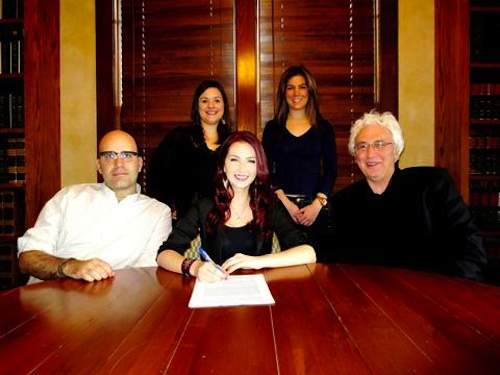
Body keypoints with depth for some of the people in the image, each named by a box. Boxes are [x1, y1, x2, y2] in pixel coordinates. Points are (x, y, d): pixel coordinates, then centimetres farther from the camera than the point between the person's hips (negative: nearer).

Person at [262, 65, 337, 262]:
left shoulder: (324, 127, 8)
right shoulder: (273, 128, 7)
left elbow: (331, 170, 4)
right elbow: (266, 169, 2)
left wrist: (317, 205, -9)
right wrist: (285, 202, -10)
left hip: (316, 206, 1)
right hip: (281, 205, 0)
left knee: (317, 261, 1)